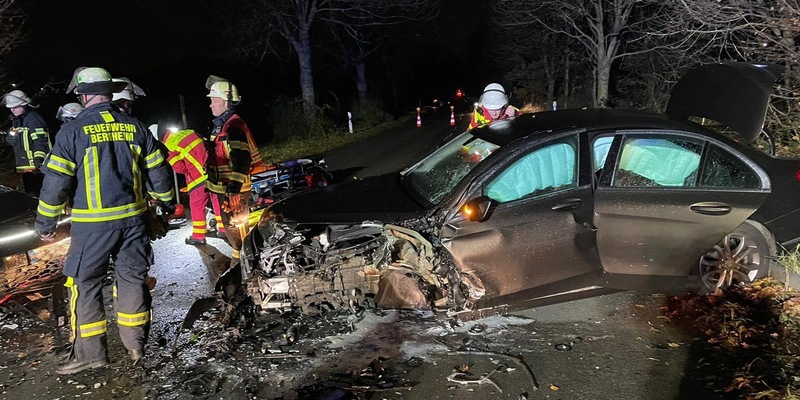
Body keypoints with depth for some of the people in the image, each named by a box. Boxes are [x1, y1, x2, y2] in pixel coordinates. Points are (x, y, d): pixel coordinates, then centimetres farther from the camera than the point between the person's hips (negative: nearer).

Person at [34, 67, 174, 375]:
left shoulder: (73, 131, -9)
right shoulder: (135, 127, 4)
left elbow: (56, 181, -9)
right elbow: (158, 171, 8)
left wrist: (45, 224, 2)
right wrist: (167, 202, 23)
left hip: (92, 223, -4)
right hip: (133, 217, 4)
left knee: (85, 284, 7)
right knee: (132, 278, 12)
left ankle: (90, 352, 13)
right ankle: (136, 344, 21)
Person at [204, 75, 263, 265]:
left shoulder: (234, 125, -18)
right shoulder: (221, 125, 15)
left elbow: (240, 159, -27)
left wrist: (234, 188, -31)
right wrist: (214, 185, 26)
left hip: (234, 190, -10)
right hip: (224, 188, 10)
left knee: (236, 226, -3)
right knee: (230, 225, 19)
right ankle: (239, 254, 32)